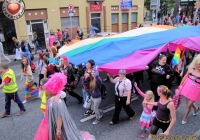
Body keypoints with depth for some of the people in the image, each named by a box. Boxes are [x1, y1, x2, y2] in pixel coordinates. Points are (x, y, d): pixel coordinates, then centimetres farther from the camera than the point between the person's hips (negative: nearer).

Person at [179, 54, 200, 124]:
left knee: (189, 105, 6)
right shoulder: (192, 67, -10)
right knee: (188, 102, 23)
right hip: (187, 87, 4)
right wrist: (181, 84, 8)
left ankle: (185, 118, 30)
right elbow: (186, 76, 3)